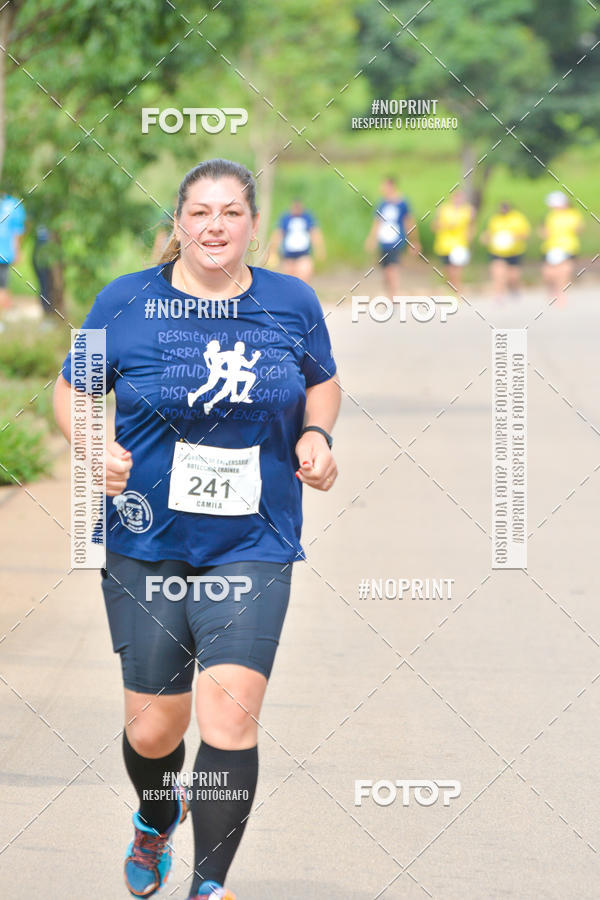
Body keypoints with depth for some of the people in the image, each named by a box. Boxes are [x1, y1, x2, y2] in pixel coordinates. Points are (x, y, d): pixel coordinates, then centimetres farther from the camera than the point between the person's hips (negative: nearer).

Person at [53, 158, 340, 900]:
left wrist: (316, 436, -1)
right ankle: (155, 821, 44)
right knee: (153, 728, 8)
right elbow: (71, 389, 7)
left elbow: (323, 381, 19)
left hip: (252, 546, 0)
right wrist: (93, 445, -12)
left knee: (231, 709, -17)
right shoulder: (125, 303, -3)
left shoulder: (292, 303, 2)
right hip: (145, 542, 0)